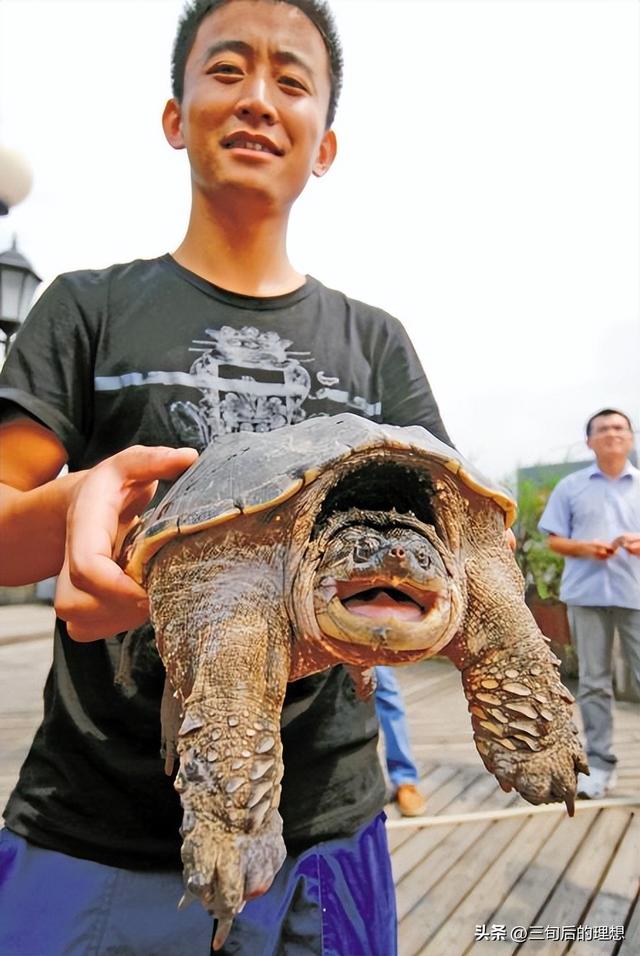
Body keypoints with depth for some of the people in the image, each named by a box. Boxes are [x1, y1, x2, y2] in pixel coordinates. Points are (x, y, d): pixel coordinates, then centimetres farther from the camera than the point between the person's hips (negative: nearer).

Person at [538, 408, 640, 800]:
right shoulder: (571, 487, 9)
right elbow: (554, 540, 7)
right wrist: (583, 548, -12)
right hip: (587, 593, 0)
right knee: (593, 681, 5)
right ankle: (600, 763, 14)